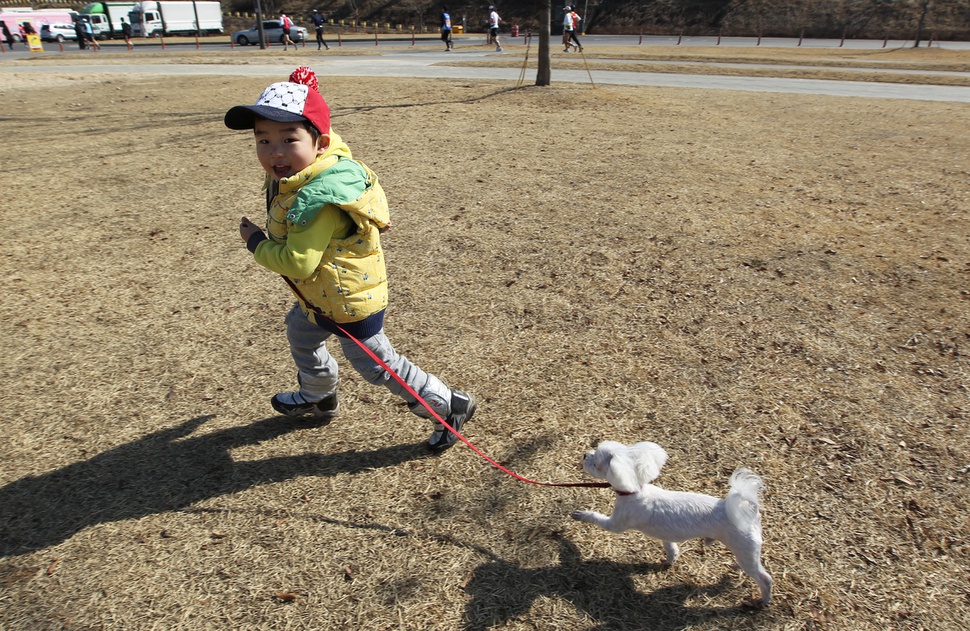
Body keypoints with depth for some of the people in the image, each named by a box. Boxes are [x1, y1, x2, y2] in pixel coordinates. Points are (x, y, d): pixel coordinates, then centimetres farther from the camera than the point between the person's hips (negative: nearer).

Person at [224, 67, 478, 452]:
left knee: (374, 363, 4)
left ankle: (450, 406, 18)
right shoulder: (289, 177, -4)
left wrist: (255, 243, -18)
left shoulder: (317, 200, -34)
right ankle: (318, 398, 55)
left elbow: (298, 262, -33)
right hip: (321, 295, 10)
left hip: (349, 301, -10)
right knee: (299, 331, 30)